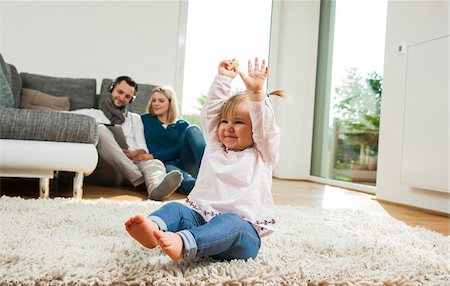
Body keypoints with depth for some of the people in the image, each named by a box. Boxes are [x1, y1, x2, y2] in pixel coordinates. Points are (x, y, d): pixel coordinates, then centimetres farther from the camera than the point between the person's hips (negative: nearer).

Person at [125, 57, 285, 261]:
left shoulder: (262, 155, 8)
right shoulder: (215, 146, 19)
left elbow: (265, 125, -9)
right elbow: (211, 110, 15)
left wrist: (257, 92, -20)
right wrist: (223, 79, 13)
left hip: (244, 230, -4)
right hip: (201, 216, 4)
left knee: (230, 223, -37)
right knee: (175, 208, -21)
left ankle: (184, 243, -62)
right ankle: (153, 227, -53)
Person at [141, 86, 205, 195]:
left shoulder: (182, 124, 19)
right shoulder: (145, 120, 21)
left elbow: (178, 149, 1)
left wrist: (153, 156, -12)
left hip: (183, 162, 3)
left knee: (193, 129, -23)